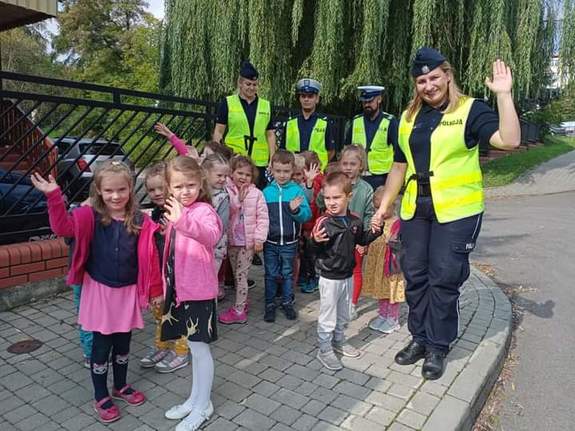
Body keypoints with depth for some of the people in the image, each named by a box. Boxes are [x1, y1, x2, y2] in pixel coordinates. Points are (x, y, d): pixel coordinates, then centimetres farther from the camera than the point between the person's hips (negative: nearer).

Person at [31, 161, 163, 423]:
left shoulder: (141, 222, -7)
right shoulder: (90, 217, -8)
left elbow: (149, 259, -4)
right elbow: (62, 227, -21)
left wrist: (155, 290, 1)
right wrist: (54, 196, -32)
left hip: (128, 292, 2)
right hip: (100, 291, -1)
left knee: (123, 342, 17)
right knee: (101, 344, 9)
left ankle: (121, 386, 40)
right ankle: (101, 397, 29)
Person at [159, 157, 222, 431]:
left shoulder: (204, 211, -16)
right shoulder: (176, 210, 9)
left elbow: (211, 235, -41)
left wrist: (183, 221, -59)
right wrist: (166, 287, 21)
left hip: (199, 292, -8)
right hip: (178, 290, 8)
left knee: (200, 348, 5)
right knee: (193, 347, 20)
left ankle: (203, 406, 23)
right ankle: (195, 399, 36)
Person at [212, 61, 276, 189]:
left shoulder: (266, 105, 11)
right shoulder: (227, 103, 4)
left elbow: (270, 135, 12)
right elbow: (218, 132, 4)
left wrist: (273, 159, 4)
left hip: (259, 163, 2)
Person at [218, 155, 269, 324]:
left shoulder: (256, 193, -8)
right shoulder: (227, 191, -3)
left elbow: (263, 217, -8)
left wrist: (259, 239, -12)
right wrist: (238, 199, -20)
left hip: (247, 241, -3)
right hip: (231, 240, 4)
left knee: (241, 274, -1)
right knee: (236, 274, 15)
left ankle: (238, 310, 8)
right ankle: (242, 302, 31)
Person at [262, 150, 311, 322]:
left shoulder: (297, 190, -7)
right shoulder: (266, 191, -4)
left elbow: (307, 215, -11)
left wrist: (296, 210, -28)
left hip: (290, 242, 0)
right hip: (270, 242, 0)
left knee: (287, 273, 15)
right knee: (271, 274, 11)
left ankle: (287, 303, 32)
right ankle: (270, 304, 26)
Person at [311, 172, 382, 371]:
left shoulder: (355, 221, -3)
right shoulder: (323, 222, -21)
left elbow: (361, 240, 15)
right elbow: (317, 251, -21)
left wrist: (374, 232, -1)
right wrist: (316, 241, -42)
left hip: (348, 275, 6)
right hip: (330, 277, -6)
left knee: (343, 314, 23)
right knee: (328, 316, 6)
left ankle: (338, 341, 44)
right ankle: (324, 350, 23)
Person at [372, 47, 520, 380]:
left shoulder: (471, 109, -4)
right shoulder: (408, 118, 12)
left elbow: (510, 140, -19)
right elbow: (400, 166, 16)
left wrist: (504, 95, -21)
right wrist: (384, 205, 14)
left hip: (457, 212, -5)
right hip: (414, 210, 5)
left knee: (444, 279, 1)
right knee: (415, 275, 10)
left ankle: (438, 347, 18)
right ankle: (420, 337, 27)